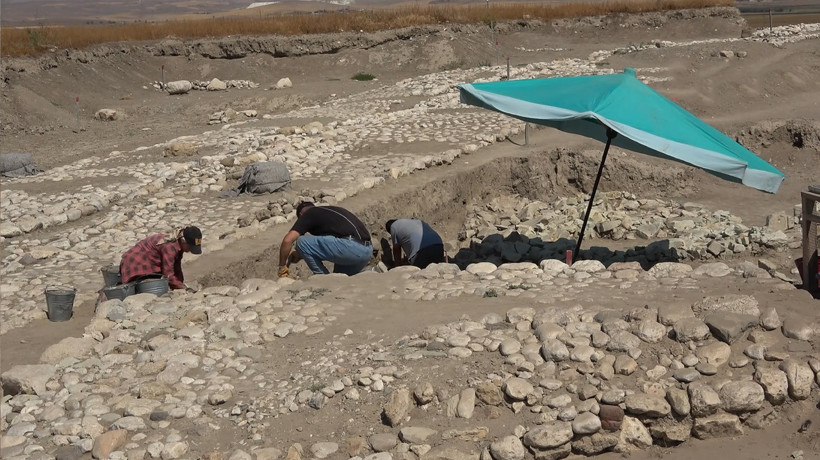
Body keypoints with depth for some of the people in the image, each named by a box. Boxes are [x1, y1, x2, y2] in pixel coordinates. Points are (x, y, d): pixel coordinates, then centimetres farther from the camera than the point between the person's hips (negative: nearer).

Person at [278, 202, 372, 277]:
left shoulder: (308, 214, 10)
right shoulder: (328, 211, 33)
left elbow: (288, 240, -1)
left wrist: (282, 267, 11)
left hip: (350, 247, -8)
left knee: (302, 242, 2)